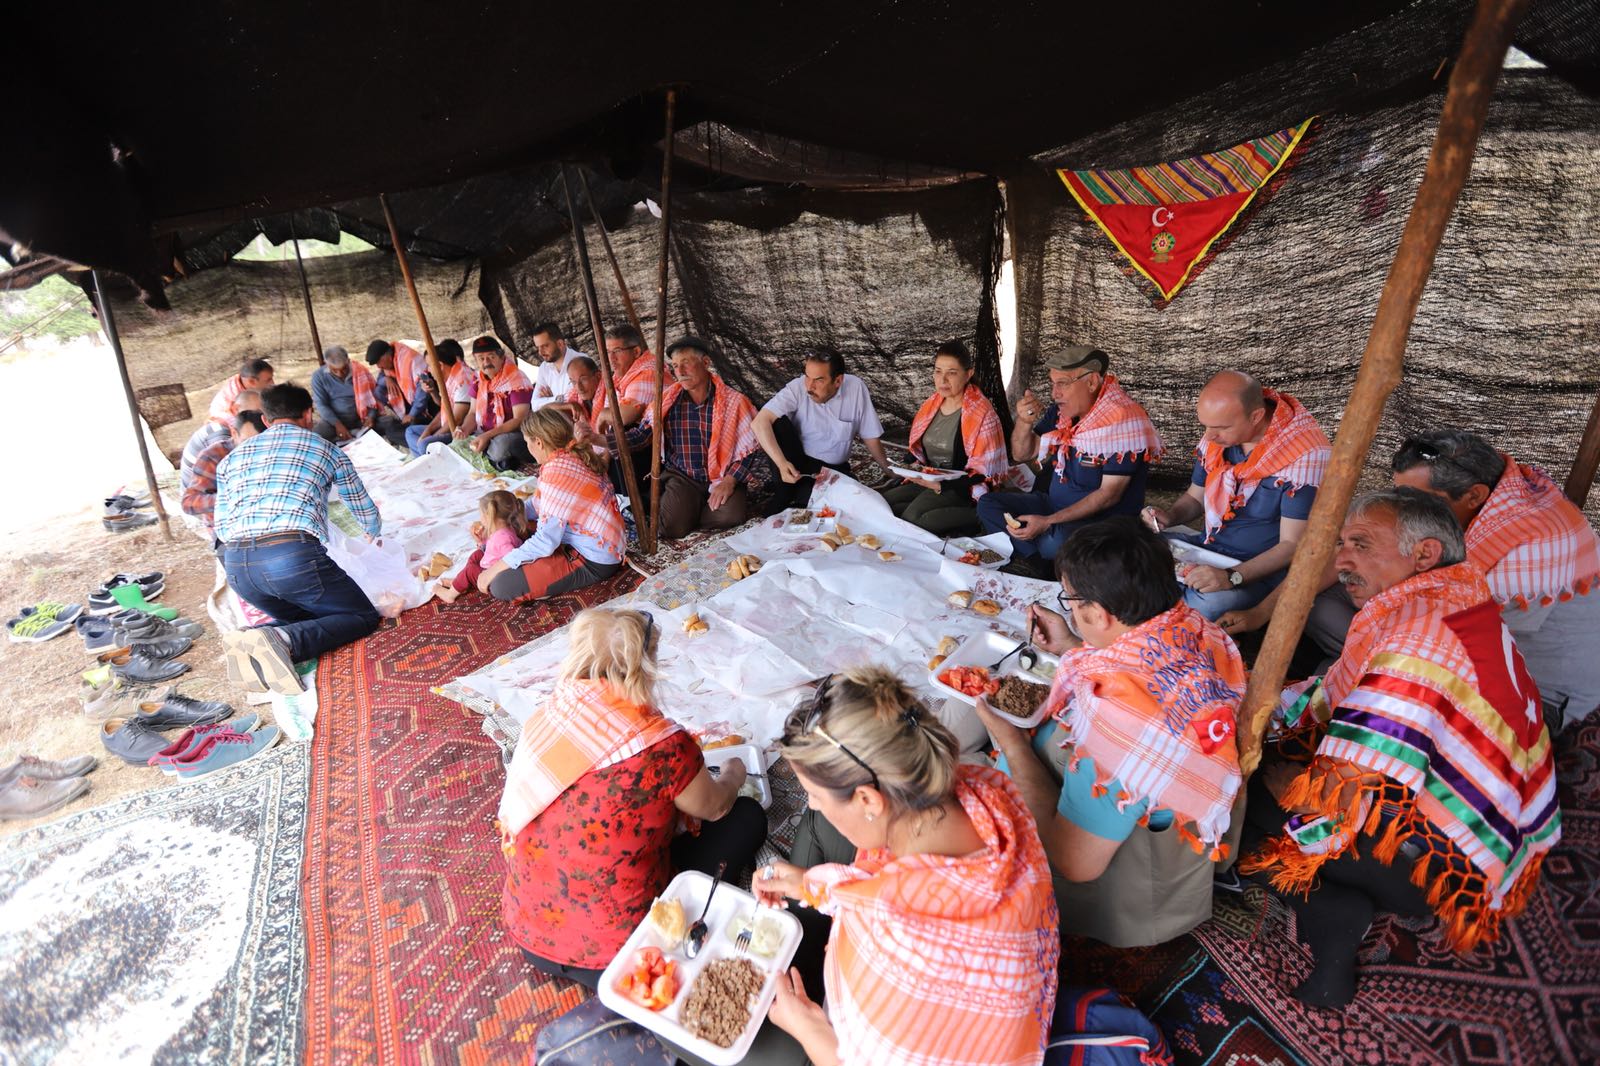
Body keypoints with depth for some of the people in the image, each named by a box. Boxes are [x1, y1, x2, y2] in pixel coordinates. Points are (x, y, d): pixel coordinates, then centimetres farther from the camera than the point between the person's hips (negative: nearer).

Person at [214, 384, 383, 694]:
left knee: (305, 618, 27)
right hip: (294, 555, -5)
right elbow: (366, 511, 27)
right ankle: (283, 641, -17)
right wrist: (374, 534, 50)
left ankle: (251, 645, -5)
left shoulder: (232, 458, 25)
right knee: (365, 617, 10)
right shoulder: (326, 450, 16)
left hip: (235, 564, 6)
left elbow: (222, 528, 25)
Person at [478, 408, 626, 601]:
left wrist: (496, 568, -17)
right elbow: (536, 505, 15)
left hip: (593, 563, -10)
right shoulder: (573, 456, 3)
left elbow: (546, 541, -25)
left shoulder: (557, 471, -25)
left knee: (501, 585, -16)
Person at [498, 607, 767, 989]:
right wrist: (734, 773, 21)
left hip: (527, 934, 6)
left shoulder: (545, 716, -9)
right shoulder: (663, 745, -25)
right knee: (746, 817, 6)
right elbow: (715, 808, -4)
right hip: (609, 956, -5)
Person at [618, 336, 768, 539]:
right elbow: (641, 433, 4)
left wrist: (729, 481, -16)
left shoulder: (733, 401, -5)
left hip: (723, 477, 0)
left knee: (732, 515, -29)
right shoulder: (667, 401, 3)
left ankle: (689, 516, 2)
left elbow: (748, 449, -4)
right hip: (683, 478, 1)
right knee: (671, 528, -23)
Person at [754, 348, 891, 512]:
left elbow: (870, 436, -2)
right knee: (777, 423, -26)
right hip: (796, 463, 0)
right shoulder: (797, 388, -18)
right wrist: (782, 464, -42)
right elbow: (760, 422, -30)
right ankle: (784, 492, -12)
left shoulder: (856, 388, -14)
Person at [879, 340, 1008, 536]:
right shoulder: (932, 405, 8)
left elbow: (983, 471, -15)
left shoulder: (982, 414, -13)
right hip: (929, 480, 8)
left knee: (911, 516, -31)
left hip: (962, 488, -8)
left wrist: (940, 486, -25)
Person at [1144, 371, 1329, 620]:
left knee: (1203, 604, -36)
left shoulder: (1305, 455, -21)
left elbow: (1292, 545, -21)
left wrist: (1232, 577, -34)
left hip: (1263, 569, -7)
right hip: (1209, 546, 7)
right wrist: (1169, 516, -8)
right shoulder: (1215, 437, -2)